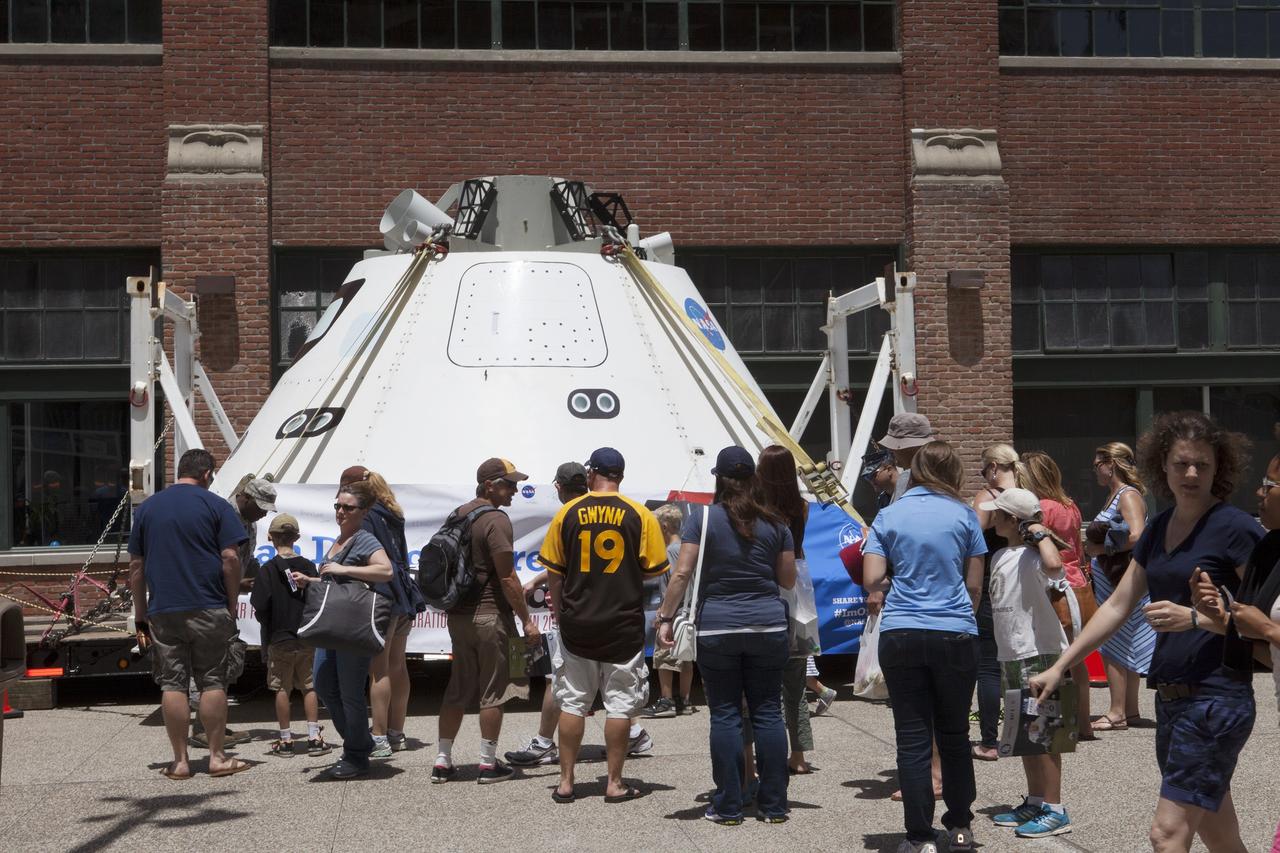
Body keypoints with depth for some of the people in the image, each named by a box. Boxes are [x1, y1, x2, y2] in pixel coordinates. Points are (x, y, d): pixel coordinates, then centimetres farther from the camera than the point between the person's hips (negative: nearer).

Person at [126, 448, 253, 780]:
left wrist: (141, 616, 14)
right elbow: (231, 558, -7)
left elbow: (136, 566, 11)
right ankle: (217, 757, 7)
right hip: (208, 610, -2)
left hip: (163, 612, 3)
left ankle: (180, 761, 7)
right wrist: (232, 604, 2)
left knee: (172, 684, 5)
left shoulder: (147, 508, 11)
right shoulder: (215, 505, 0)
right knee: (213, 682, 5)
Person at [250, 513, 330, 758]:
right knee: (309, 687, 9)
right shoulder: (308, 566, -1)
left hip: (279, 639, -3)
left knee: (282, 689, 6)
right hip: (307, 638, 3)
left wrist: (268, 625, 6)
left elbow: (259, 607, -14)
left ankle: (285, 740, 9)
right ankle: (314, 737, 7)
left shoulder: (269, 569, -10)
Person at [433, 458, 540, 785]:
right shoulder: (496, 520, -14)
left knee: (458, 689, 13)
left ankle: (443, 761, 14)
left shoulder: (459, 515, 13)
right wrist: (527, 620, -12)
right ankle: (489, 764, 6)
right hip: (489, 614, -8)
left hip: (458, 613, 8)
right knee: (493, 690, 1)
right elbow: (507, 577, -17)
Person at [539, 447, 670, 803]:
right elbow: (653, 570, -2)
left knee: (572, 703, 10)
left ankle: (566, 782, 14)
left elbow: (553, 572, 3)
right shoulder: (640, 516, -5)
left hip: (576, 625, 1)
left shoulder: (567, 513, -1)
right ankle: (615, 783, 9)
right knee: (620, 704, 6)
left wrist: (560, 613, 14)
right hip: (623, 626, -1)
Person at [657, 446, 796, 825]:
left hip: (716, 629, -2)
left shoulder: (702, 519, -4)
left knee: (725, 715, 5)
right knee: (768, 713, 8)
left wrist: (665, 617, -7)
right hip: (768, 627, 2)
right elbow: (788, 580, 8)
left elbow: (682, 573, -11)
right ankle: (774, 804, 11)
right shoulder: (775, 524, 3)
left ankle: (728, 805, 8)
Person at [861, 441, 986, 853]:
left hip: (901, 635, 0)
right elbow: (974, 585, 4)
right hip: (956, 634, 0)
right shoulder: (964, 514, 3)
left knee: (913, 738, 3)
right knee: (954, 733, 14)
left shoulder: (889, 515, 4)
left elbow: (872, 579, -2)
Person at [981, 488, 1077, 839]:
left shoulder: (1032, 557, -17)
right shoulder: (1001, 557, 12)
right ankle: (1034, 802, 26)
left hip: (1040, 655, -9)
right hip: (1012, 656, 10)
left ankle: (1054, 810, 2)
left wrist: (1040, 533, -27)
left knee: (1042, 734, -4)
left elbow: (1053, 565, -42)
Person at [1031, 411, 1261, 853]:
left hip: (1216, 700, -8)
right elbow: (1117, 606, 16)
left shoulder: (1236, 529, -10)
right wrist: (1059, 667, 13)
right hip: (1171, 699, 8)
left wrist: (1196, 617, -26)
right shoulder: (1158, 529, 12)